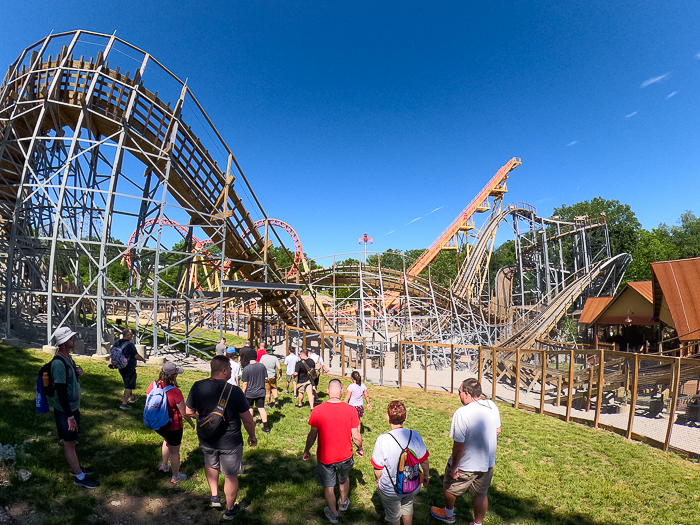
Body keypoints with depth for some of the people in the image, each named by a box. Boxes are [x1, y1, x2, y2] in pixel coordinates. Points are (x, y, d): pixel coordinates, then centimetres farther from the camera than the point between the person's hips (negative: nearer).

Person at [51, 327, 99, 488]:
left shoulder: (68, 357, 3)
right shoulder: (58, 363, -26)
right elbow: (60, 391, -25)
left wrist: (77, 373, -4)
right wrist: (70, 416, -22)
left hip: (73, 407, 9)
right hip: (65, 410, -9)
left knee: (73, 440, 21)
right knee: (69, 442, 4)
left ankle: (76, 467, 37)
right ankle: (79, 477, 14)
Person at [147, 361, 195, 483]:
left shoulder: (152, 385, -14)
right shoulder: (175, 392, -31)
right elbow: (184, 413, -21)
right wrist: (191, 422, -1)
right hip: (173, 427, -6)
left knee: (167, 440, 36)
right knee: (174, 451, 17)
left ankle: (164, 465, 49)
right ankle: (175, 476, 35)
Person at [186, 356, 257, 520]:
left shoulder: (197, 387, -13)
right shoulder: (234, 391, -24)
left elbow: (189, 412, 1)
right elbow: (247, 419, -16)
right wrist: (252, 436, 2)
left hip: (206, 440, 4)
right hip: (230, 442, -4)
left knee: (210, 465, 34)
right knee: (230, 476, 17)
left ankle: (214, 496, 35)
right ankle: (230, 510, 34)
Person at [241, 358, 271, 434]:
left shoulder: (246, 369, -18)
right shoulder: (262, 366, -8)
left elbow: (245, 383, -12)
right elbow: (266, 379, 1)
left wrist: (243, 393, 1)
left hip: (250, 393, -2)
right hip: (261, 392, 2)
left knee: (250, 407, 20)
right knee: (261, 408, 7)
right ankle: (266, 427, 5)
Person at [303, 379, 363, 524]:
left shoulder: (317, 410, -18)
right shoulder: (350, 410, -17)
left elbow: (312, 435, -9)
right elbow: (356, 436, -12)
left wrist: (306, 451, 8)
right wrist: (360, 449, 9)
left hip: (325, 456, -1)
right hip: (345, 455, 1)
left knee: (328, 486, 21)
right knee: (344, 479, 31)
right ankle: (343, 502, 53)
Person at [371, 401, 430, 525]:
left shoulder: (382, 440, -28)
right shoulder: (415, 436, -18)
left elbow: (378, 469, -16)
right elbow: (424, 461, -4)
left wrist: (378, 481, 5)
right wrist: (426, 475, 16)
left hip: (390, 490, -3)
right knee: (407, 508, 31)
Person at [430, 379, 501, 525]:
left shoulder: (462, 413, -30)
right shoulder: (492, 406, -9)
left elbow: (459, 445, -27)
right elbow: (497, 432, 6)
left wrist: (454, 466, -14)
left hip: (466, 465, -5)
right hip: (487, 463, 5)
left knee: (449, 488, 23)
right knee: (481, 495, 24)